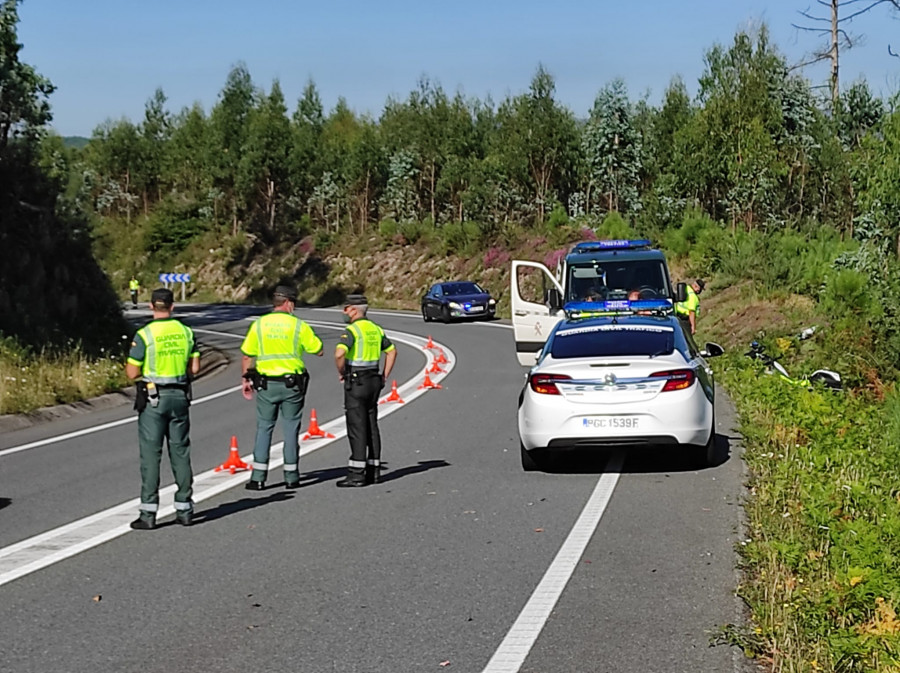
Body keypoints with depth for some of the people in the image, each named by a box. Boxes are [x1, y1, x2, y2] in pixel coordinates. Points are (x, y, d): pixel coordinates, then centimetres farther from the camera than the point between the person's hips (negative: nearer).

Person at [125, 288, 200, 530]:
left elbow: (132, 373, -10)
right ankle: (184, 509, 15)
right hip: (180, 396, 4)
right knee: (180, 453, 11)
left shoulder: (144, 335, -11)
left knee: (151, 454, -1)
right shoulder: (186, 332, 3)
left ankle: (148, 514, -2)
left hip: (153, 399, -4)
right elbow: (195, 368, 4)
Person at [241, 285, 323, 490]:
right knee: (291, 429, 8)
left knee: (264, 428, 7)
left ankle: (258, 477, 3)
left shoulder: (259, 325, -1)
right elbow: (318, 351, 1)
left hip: (266, 384, 1)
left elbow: (247, 356, 1)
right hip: (292, 385, -1)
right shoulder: (299, 326, -5)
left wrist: (245, 378, 12)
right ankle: (291, 477, 11)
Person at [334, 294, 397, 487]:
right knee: (371, 426, 11)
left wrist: (341, 372, -11)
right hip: (373, 382, 8)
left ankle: (356, 474, -5)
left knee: (357, 428, -6)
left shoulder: (352, 330, -14)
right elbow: (392, 351, 21)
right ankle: (373, 471, 13)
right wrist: (384, 377, 19)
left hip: (356, 383, -8)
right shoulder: (375, 329, 12)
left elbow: (339, 353, -28)